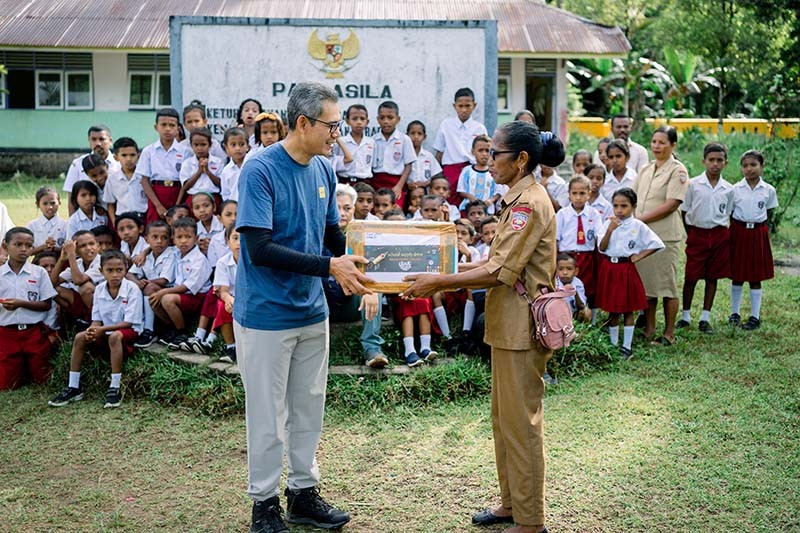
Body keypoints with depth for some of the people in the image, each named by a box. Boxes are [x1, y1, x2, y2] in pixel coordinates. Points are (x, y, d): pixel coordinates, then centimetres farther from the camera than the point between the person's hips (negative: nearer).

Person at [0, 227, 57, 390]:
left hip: (35, 332, -1)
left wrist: (21, 303, -15)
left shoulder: (39, 272, 1)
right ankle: (22, 371, 30)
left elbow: (47, 305, -2)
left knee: (42, 381, 5)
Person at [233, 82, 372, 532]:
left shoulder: (324, 170, 5)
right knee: (268, 415, 5)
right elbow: (259, 249, -23)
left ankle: (304, 493, 30)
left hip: (312, 312, 7)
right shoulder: (260, 171, -17)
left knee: (309, 410, 15)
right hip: (267, 315, -7)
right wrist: (328, 267, -26)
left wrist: (359, 266, -7)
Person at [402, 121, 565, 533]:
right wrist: (446, 274, 8)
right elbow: (495, 262, 16)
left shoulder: (530, 203, -18)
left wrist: (440, 282, -18)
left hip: (521, 328, -10)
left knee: (520, 422, -1)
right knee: (504, 418, 18)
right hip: (507, 326, 10)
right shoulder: (518, 199, 14)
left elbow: (500, 272, -22)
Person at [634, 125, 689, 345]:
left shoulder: (677, 170, -6)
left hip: (666, 236, -6)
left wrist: (641, 219, -16)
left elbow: (671, 204, -14)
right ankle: (649, 329, 20)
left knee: (667, 284, 0)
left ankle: (669, 333, 10)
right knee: (645, 283, 10)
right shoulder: (646, 169, 15)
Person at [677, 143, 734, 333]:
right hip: (697, 234, -2)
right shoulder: (693, 184, -4)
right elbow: (684, 211, 1)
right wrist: (690, 235, -3)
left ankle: (705, 318, 15)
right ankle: (685, 315, 16)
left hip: (719, 235, 2)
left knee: (712, 277, 7)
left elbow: (729, 214, 11)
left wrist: (723, 234, 3)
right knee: (691, 277, 1)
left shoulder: (728, 189, 3)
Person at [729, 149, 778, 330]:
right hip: (738, 232, 0)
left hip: (758, 234, 0)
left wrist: (761, 229, 0)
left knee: (755, 277, 5)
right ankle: (735, 313, 20)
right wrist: (734, 230, -4)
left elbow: (769, 215, 8)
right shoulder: (735, 189, -2)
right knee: (737, 275, 7)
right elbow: (729, 213, 4)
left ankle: (755, 316, 13)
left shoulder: (769, 190, 0)